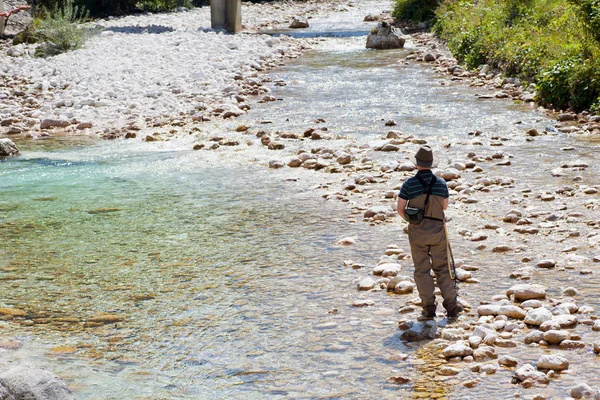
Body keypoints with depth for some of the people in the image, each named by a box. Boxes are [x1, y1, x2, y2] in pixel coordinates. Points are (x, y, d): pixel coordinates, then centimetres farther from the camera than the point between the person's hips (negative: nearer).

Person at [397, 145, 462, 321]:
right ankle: (452, 307, 7)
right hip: (437, 230, 1)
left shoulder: (409, 184, -12)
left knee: (422, 270, 7)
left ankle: (429, 309, 6)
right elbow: (445, 206, 7)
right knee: (442, 268, 10)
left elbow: (400, 209, -8)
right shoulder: (441, 183, -6)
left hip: (417, 232, -1)